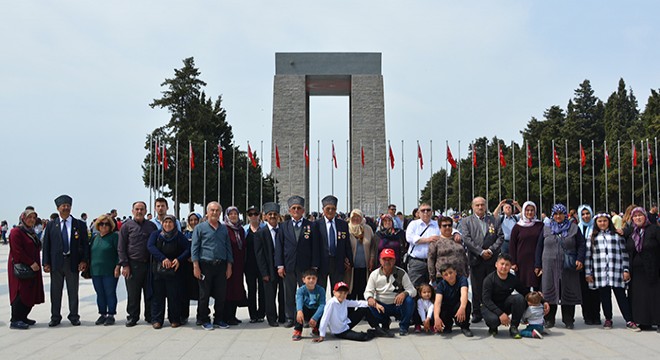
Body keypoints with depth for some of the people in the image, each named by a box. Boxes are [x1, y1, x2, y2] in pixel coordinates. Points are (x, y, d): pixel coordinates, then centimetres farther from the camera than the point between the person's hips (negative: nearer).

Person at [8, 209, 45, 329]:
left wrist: (35, 263, 10)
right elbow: (17, 251, -18)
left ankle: (23, 317, 15)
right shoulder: (16, 232, -10)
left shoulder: (31, 232, 17)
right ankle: (15, 320, -3)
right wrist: (31, 263, -20)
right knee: (21, 293, -8)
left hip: (32, 268, 9)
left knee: (31, 294, 8)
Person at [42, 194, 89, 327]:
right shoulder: (51, 225, 6)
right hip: (56, 262, 1)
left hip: (73, 262, -1)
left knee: (73, 291, 7)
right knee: (55, 291, 8)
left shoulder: (80, 225, 3)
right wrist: (46, 263, -2)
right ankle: (55, 317, 18)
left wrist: (84, 260, -8)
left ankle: (74, 316, 17)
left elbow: (85, 244, 2)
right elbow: (46, 245, 5)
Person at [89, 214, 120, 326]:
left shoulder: (114, 236, -4)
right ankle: (102, 314, 20)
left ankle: (111, 315, 9)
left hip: (110, 272, -5)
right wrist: (89, 267, 12)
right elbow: (90, 252, 18)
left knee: (110, 294, 1)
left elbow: (119, 253, -8)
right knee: (100, 294, 10)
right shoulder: (95, 237, 12)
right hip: (96, 271, 5)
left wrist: (117, 267, -14)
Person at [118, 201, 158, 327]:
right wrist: (125, 265, -7)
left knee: (150, 293, 7)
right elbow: (121, 248, 0)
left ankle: (149, 316, 18)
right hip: (133, 264, -2)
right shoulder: (127, 226, 2)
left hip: (149, 264, 2)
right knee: (133, 294, 4)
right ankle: (132, 317, 16)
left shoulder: (152, 226, 10)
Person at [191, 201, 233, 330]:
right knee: (204, 294, 2)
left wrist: (229, 266, 8)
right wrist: (196, 266, -9)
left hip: (221, 266, 3)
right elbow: (194, 247, -2)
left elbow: (228, 247, 14)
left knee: (221, 294, 5)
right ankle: (204, 320, 13)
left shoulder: (224, 228, 13)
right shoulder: (200, 228, 2)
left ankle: (219, 319, 17)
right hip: (206, 265, -3)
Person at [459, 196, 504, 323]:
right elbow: (467, 239, -5)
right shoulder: (466, 221, 5)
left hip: (492, 259, 2)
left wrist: (491, 250, -8)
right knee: (477, 289, 1)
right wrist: (481, 252, -11)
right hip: (476, 260, -2)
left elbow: (500, 237, 6)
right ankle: (477, 313, 9)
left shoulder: (494, 220, 13)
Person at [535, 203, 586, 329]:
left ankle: (568, 320, 11)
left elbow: (581, 245, 5)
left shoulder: (573, 228, 8)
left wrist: (580, 259, -10)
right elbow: (539, 247, 11)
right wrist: (538, 265, 7)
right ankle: (549, 320, 10)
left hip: (568, 267, -1)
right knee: (549, 292, 1)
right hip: (549, 267, 1)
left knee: (568, 292, 1)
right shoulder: (546, 229, 12)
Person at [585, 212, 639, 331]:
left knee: (621, 296, -2)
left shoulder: (617, 235, 10)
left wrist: (626, 269, 0)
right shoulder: (593, 237, 11)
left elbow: (624, 253, 8)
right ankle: (608, 319, 17)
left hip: (616, 271, -1)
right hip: (600, 272, 1)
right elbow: (588, 256, 8)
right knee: (605, 297, 6)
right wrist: (588, 273, 3)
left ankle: (629, 321, 0)